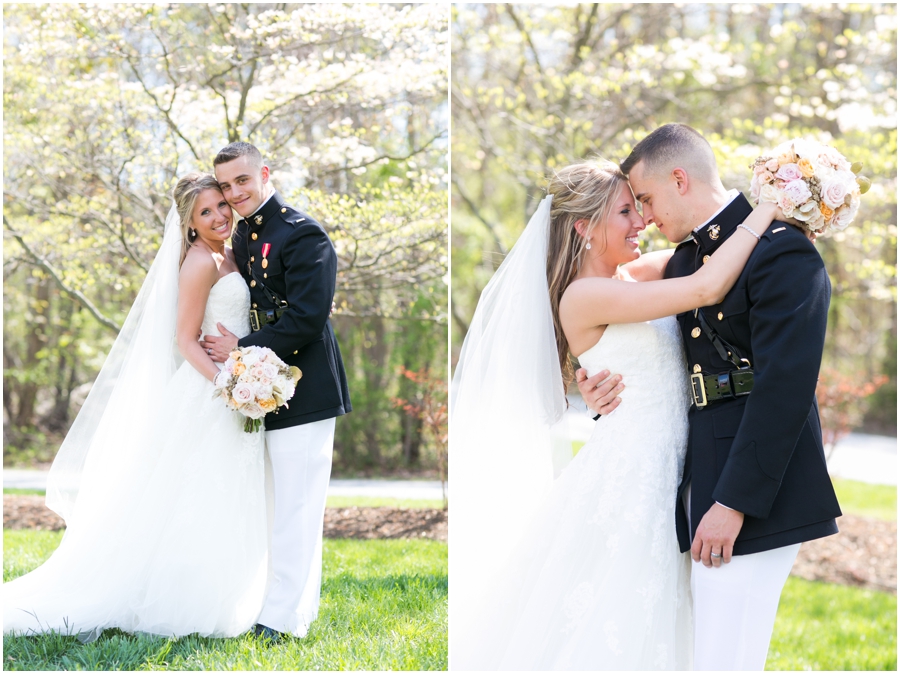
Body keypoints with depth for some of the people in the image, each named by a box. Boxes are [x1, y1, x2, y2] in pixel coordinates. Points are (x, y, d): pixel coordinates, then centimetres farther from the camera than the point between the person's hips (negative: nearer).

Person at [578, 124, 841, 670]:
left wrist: (734, 502, -21)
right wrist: (606, 389, 0)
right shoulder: (683, 260, 16)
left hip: (754, 494, -9)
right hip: (696, 482, 9)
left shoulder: (782, 252, -12)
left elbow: (784, 388, -19)